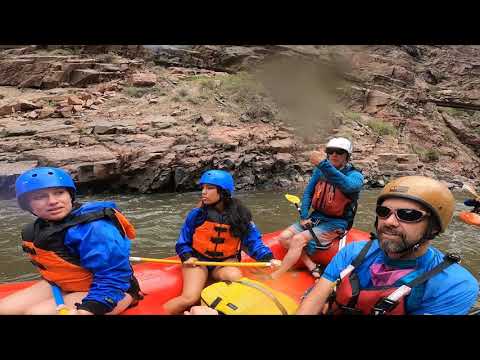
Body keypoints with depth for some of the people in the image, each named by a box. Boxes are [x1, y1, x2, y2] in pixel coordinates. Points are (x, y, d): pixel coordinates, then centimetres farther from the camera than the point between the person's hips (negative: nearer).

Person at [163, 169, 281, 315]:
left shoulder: (240, 215, -8)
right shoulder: (196, 214, -9)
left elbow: (253, 241, -4)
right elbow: (183, 242, 3)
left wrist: (269, 258, -19)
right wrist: (187, 257, -15)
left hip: (225, 262, 1)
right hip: (198, 260, -1)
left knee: (237, 279, -31)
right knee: (190, 298, -22)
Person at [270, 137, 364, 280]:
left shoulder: (355, 175, -12)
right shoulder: (320, 170, 3)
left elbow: (347, 185, -37)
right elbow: (308, 192, 9)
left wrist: (323, 164, -46)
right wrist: (304, 217, -3)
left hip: (336, 223, -6)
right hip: (316, 217, 6)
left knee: (298, 239, -25)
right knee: (284, 237, -11)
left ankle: (274, 278, -18)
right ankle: (312, 266, -13)